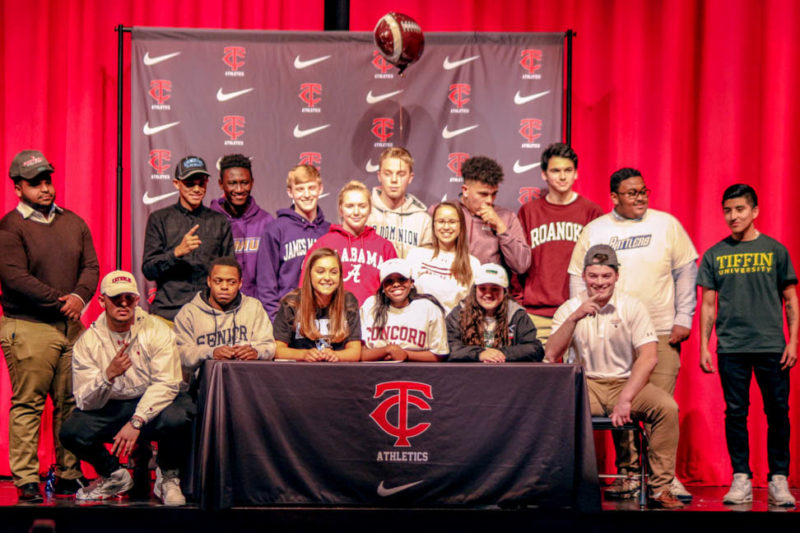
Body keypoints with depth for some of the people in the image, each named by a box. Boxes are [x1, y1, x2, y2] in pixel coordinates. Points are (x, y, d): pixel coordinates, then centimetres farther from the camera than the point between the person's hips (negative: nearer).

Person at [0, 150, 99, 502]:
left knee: (71, 403, 5)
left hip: (70, 325, 5)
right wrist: (60, 301, -14)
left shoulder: (74, 223, 15)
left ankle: (69, 475, 13)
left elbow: (91, 266, 11)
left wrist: (79, 296, -9)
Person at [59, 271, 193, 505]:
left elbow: (166, 384, -17)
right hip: (110, 410, 2)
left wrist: (136, 422, -29)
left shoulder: (157, 331, -10)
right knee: (71, 431, -23)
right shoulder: (88, 341, -5)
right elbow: (85, 402, -11)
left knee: (177, 417, -35)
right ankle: (113, 475, 9)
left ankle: (168, 477, -3)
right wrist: (108, 375, -32)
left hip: (152, 406, -2)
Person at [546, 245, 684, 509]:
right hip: (585, 385, 0)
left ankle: (659, 488, -18)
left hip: (626, 381, 0)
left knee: (667, 407, -29)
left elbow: (648, 357, -9)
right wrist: (574, 318, -20)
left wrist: (625, 399, -21)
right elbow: (551, 356, -8)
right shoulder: (569, 309, 4)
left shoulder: (632, 307, 0)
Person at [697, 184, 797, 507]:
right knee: (735, 413, 3)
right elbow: (707, 304, 10)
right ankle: (741, 479, 9)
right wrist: (703, 347, 3)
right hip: (730, 347, 1)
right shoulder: (714, 255, 8)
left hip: (772, 347, -1)